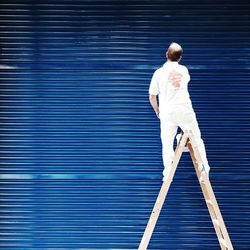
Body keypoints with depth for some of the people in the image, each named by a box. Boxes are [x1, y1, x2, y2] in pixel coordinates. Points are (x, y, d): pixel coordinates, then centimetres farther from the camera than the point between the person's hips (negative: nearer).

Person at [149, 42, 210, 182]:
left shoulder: (159, 72, 1)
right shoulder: (184, 70, 7)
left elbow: (152, 97, 3)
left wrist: (157, 111, 19)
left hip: (167, 112, -1)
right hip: (185, 110, 1)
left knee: (167, 144, 3)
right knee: (196, 138, 10)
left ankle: (167, 174, -2)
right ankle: (204, 167, 8)